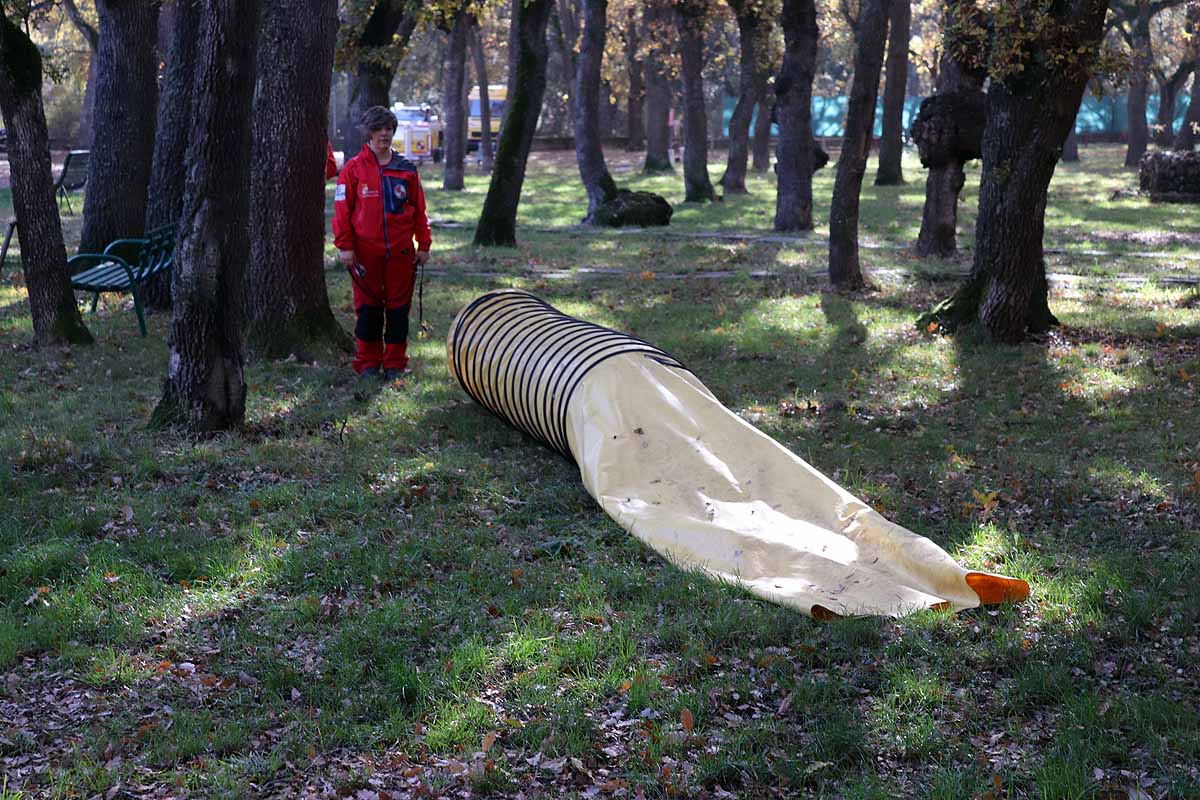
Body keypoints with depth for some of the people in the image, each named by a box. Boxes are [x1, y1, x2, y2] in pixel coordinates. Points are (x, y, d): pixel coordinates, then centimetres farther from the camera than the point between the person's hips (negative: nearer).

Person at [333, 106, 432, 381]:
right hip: (366, 250, -2)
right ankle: (368, 363, 13)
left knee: (399, 307, 5)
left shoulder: (406, 168, 7)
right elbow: (342, 208, -1)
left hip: (401, 250, 2)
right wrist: (345, 246, -6)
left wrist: (424, 244, 6)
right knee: (368, 307, 3)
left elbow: (419, 209, 10)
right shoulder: (354, 168, 0)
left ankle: (395, 363, 14)